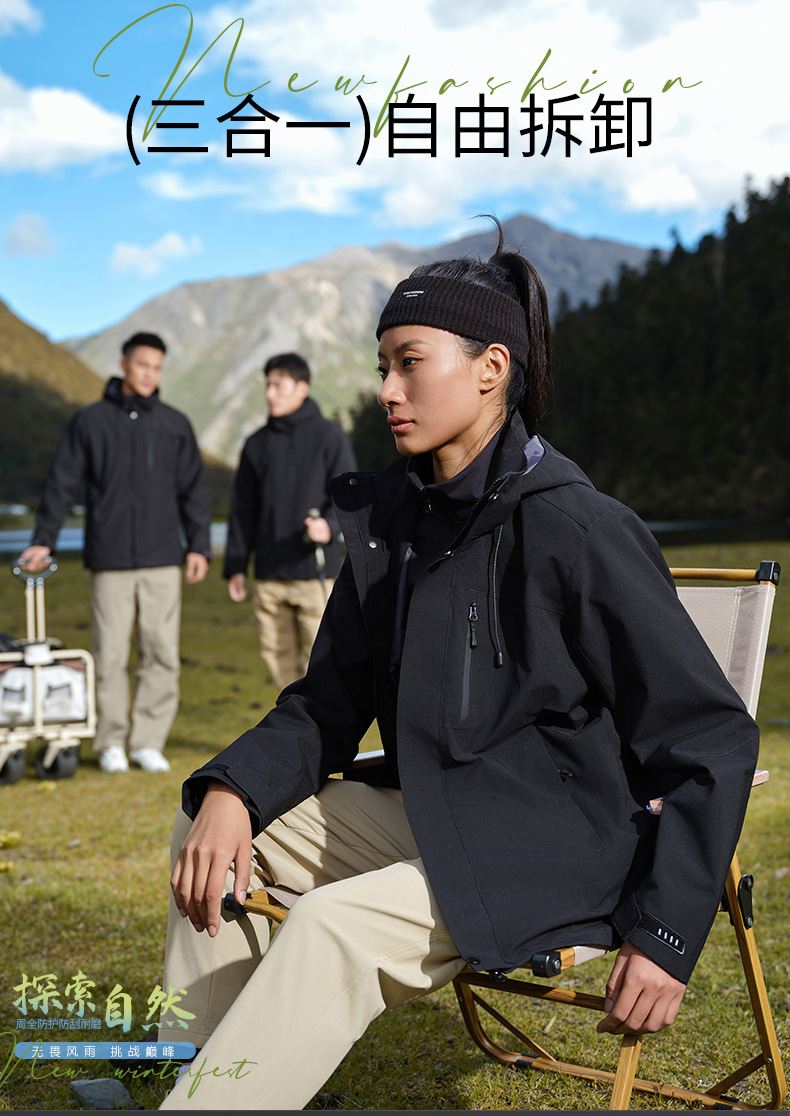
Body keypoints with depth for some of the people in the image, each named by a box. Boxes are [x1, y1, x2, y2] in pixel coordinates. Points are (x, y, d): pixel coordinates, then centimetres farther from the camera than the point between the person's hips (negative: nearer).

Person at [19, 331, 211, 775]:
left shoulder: (175, 424, 9)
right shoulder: (90, 421, 6)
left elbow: (195, 489, 11)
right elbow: (62, 484, 7)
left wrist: (199, 546, 3)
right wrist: (44, 540, 1)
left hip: (163, 559, 1)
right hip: (110, 560, -1)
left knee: (162, 654, -1)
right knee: (110, 654, 0)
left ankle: (149, 742, 8)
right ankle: (112, 743, 10)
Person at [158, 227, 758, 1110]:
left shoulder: (576, 530, -20)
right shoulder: (389, 516, 3)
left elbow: (714, 739, -16)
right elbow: (328, 704, 7)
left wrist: (664, 934, -19)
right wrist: (232, 789, -12)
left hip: (553, 854, -8)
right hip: (425, 814, 8)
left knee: (331, 926, -29)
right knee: (211, 827, 4)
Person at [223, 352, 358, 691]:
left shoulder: (330, 437, 0)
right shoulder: (257, 444, 13)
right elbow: (243, 508, 15)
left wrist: (329, 526, -26)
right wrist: (236, 567, 11)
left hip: (315, 573, -4)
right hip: (270, 576, 4)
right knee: (276, 654, 7)